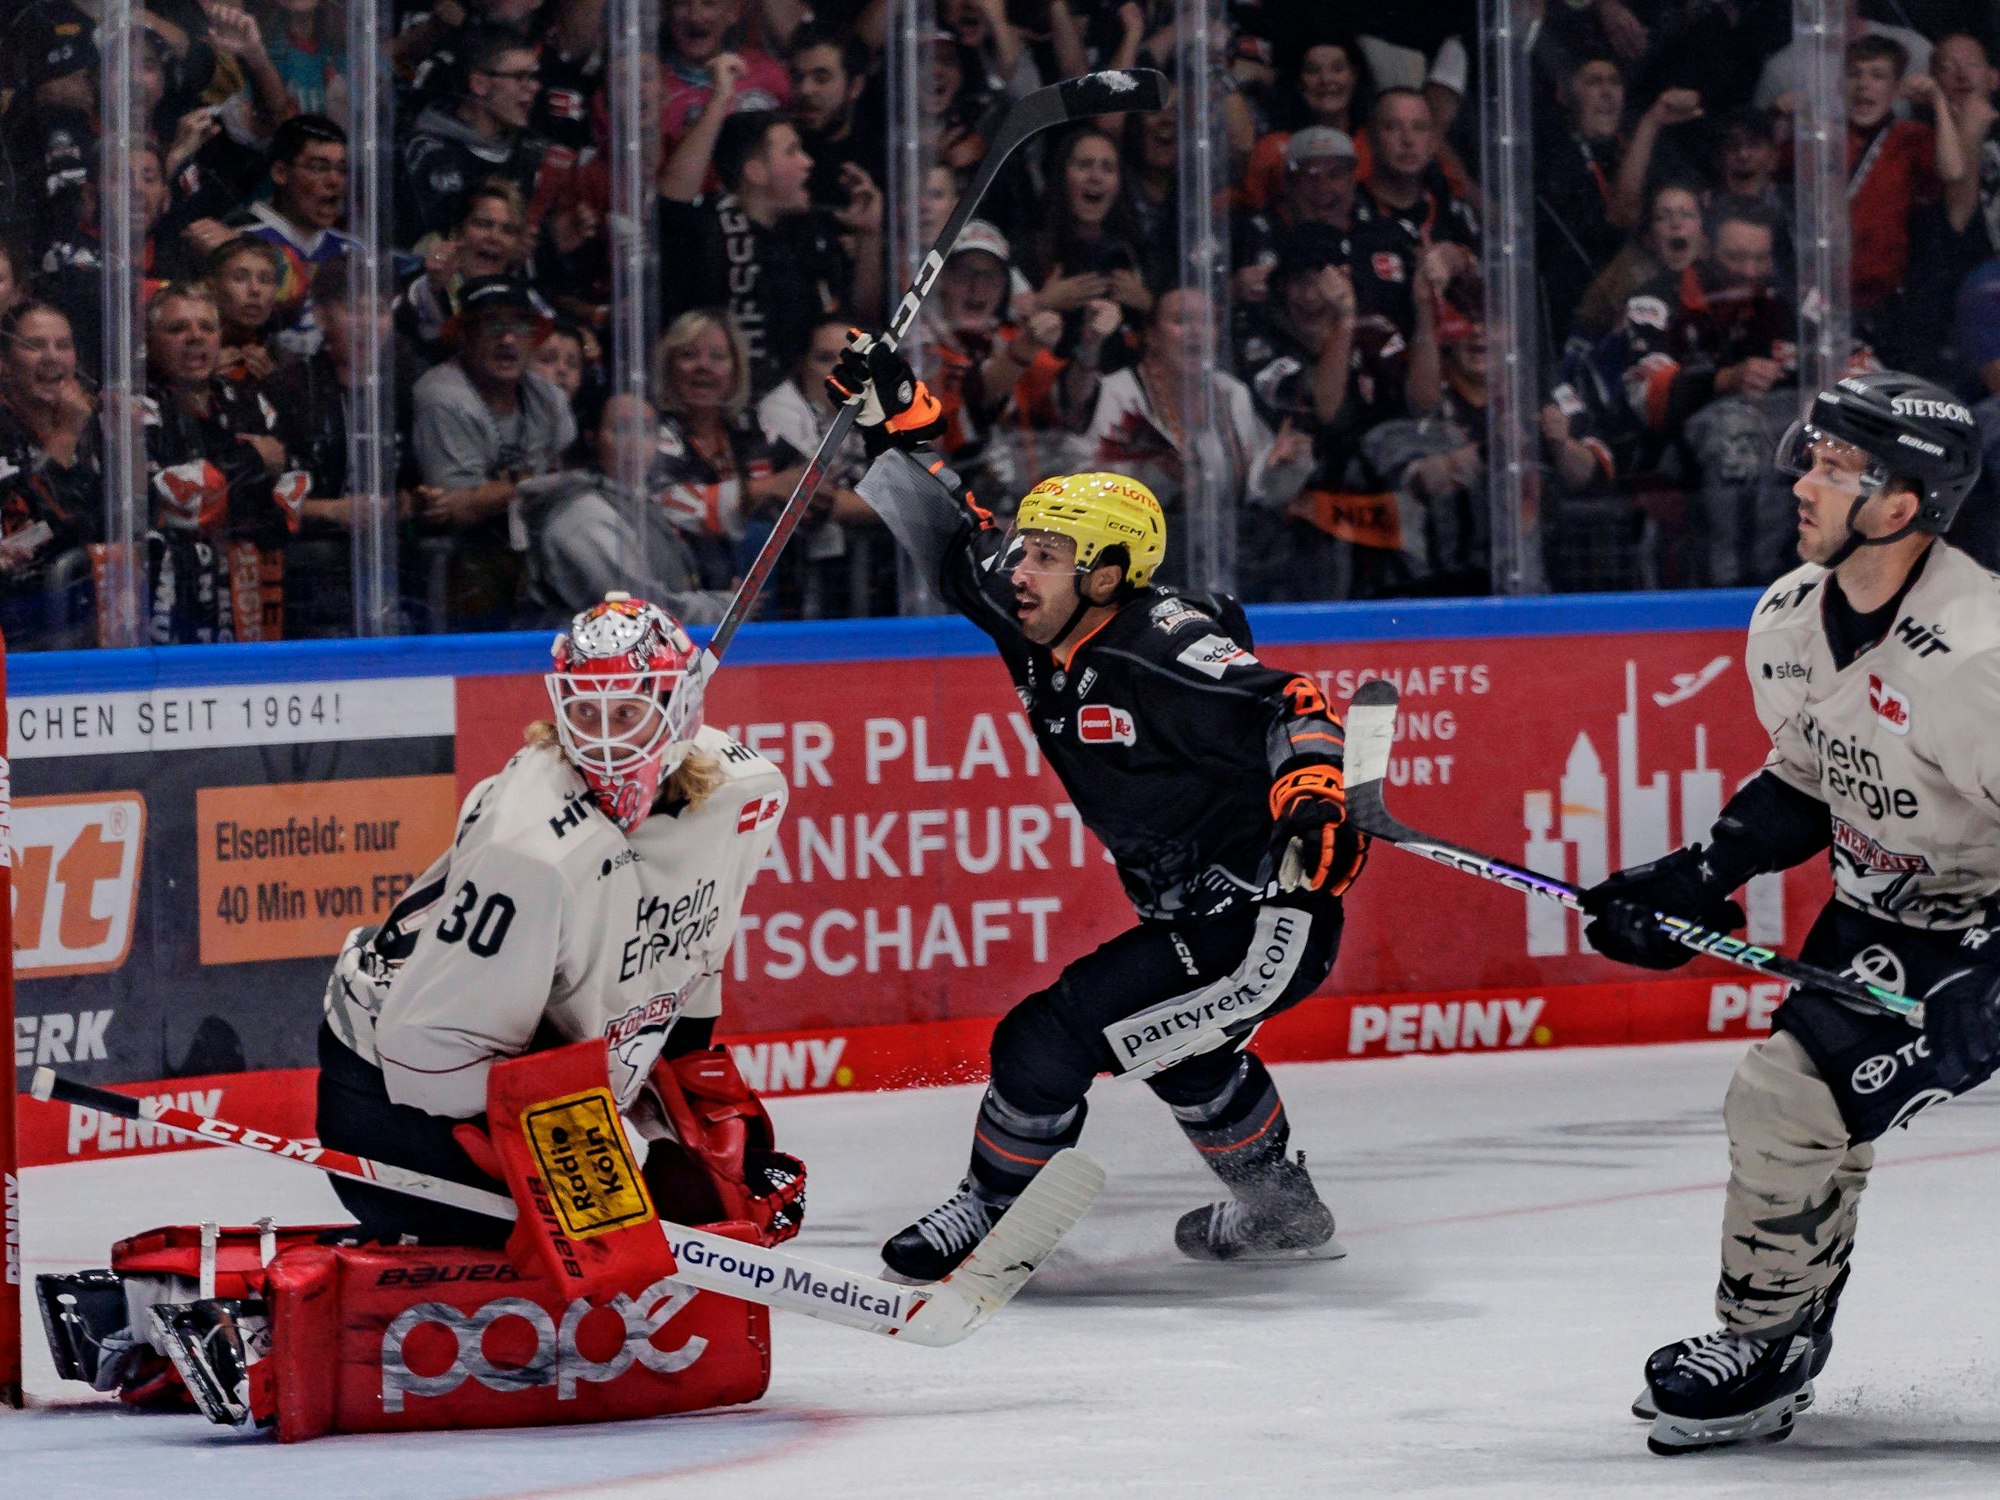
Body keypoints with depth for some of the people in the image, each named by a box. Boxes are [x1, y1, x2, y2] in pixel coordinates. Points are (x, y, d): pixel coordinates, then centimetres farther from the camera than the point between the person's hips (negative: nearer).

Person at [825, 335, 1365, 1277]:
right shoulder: (1043, 638, 3)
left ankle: (989, 1217, 7)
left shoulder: (1162, 654, -22)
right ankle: (1278, 1211, 51)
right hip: (1197, 917, 10)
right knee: (1173, 1043, 33)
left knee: (1049, 1040, -12)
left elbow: (1288, 708, -27)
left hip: (1272, 920, -10)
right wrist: (895, 421, 3)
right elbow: (955, 543, 12)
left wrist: (1313, 798, -45)